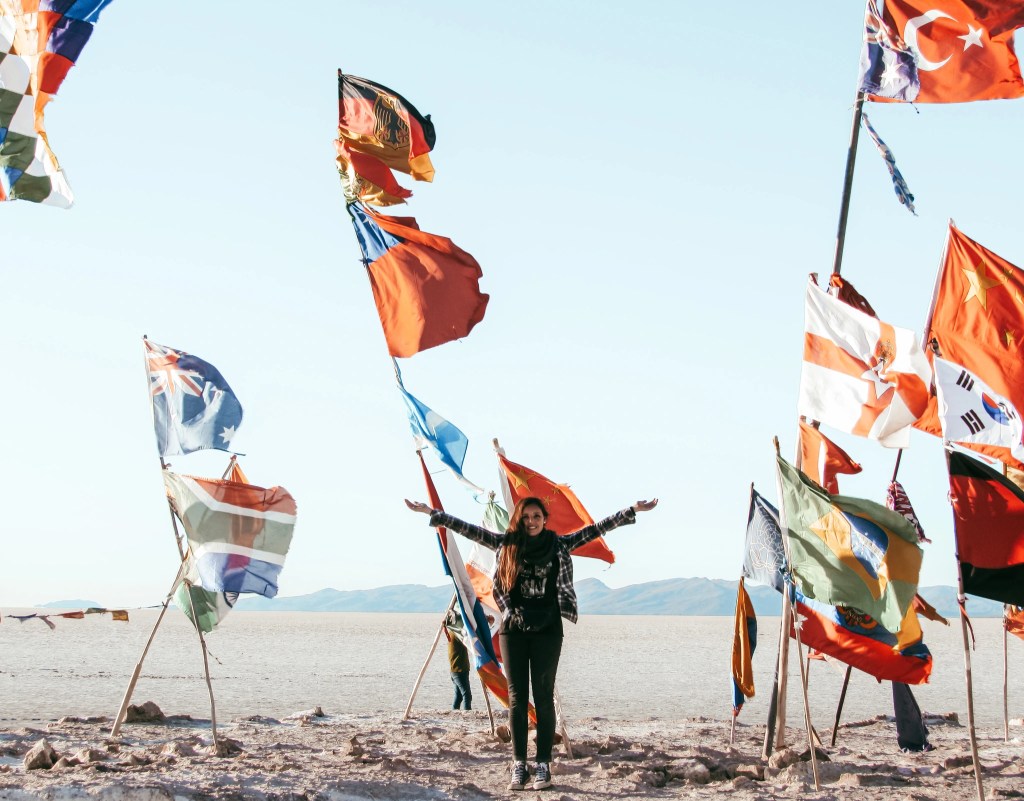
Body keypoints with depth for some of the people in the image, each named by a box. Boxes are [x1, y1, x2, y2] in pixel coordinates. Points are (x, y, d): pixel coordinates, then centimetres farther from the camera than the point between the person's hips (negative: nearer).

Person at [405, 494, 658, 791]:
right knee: (517, 698, 3)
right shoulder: (506, 544, 5)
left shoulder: (559, 544, 4)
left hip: (547, 630, -1)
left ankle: (543, 765, 4)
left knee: (544, 697, 1)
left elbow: (594, 530, 1)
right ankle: (519, 766, 6)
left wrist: (632, 511, -4)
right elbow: (469, 530, 4)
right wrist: (432, 513, 1)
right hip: (513, 629, 1)